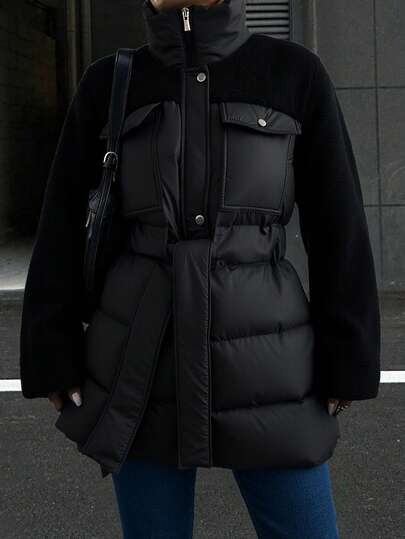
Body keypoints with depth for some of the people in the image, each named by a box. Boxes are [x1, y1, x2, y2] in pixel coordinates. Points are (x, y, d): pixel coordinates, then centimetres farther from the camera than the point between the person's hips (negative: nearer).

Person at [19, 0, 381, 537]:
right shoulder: (108, 84, 2)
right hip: (142, 362, 1)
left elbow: (337, 226, 1)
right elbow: (64, 228, 5)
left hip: (262, 362, 0)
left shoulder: (295, 73, -1)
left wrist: (348, 361, 0)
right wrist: (51, 357, 2)